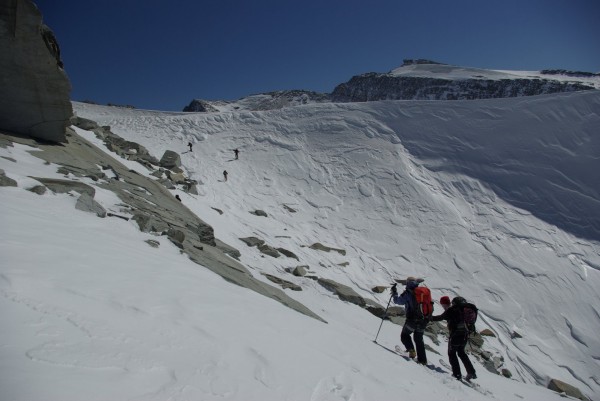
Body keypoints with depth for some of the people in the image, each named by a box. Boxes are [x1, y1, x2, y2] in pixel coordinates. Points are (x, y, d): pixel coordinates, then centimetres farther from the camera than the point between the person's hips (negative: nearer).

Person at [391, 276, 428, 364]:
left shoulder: (407, 293, -8)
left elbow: (397, 300, -1)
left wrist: (394, 293, 13)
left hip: (412, 320, -5)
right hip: (423, 320, 5)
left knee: (404, 335, 14)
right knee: (419, 339, 20)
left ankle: (411, 350, -8)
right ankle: (422, 359, 18)